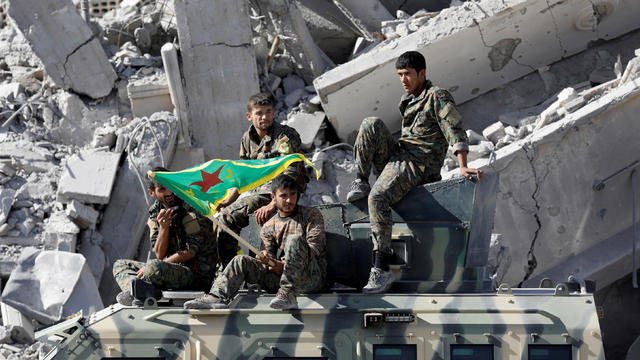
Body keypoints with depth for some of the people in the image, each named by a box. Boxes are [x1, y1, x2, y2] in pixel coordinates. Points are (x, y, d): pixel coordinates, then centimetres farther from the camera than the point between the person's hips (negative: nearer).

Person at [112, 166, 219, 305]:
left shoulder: (191, 208, -10)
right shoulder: (155, 212, 8)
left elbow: (191, 251, -14)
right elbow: (160, 254, 1)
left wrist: (149, 268, -14)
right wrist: (163, 227, -18)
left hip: (196, 273, -8)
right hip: (174, 268, 8)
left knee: (154, 267, -37)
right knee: (120, 264, 3)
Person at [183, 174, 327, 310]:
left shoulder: (312, 215, 6)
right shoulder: (268, 227, 17)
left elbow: (316, 246, -6)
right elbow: (269, 255, 8)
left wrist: (285, 264, -16)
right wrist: (266, 259, -19)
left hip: (313, 276, -4)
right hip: (282, 275, 4)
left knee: (294, 240, -31)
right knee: (242, 261, -10)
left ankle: (287, 295, -40)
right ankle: (217, 298, -30)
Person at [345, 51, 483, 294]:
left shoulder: (438, 97, -5)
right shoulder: (407, 100, 20)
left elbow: (455, 131, -14)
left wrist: (463, 167, -25)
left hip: (418, 164, -8)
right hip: (398, 154, 8)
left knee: (378, 197, -30)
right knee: (371, 125, -12)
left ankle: (382, 270, -32)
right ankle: (361, 182, -7)